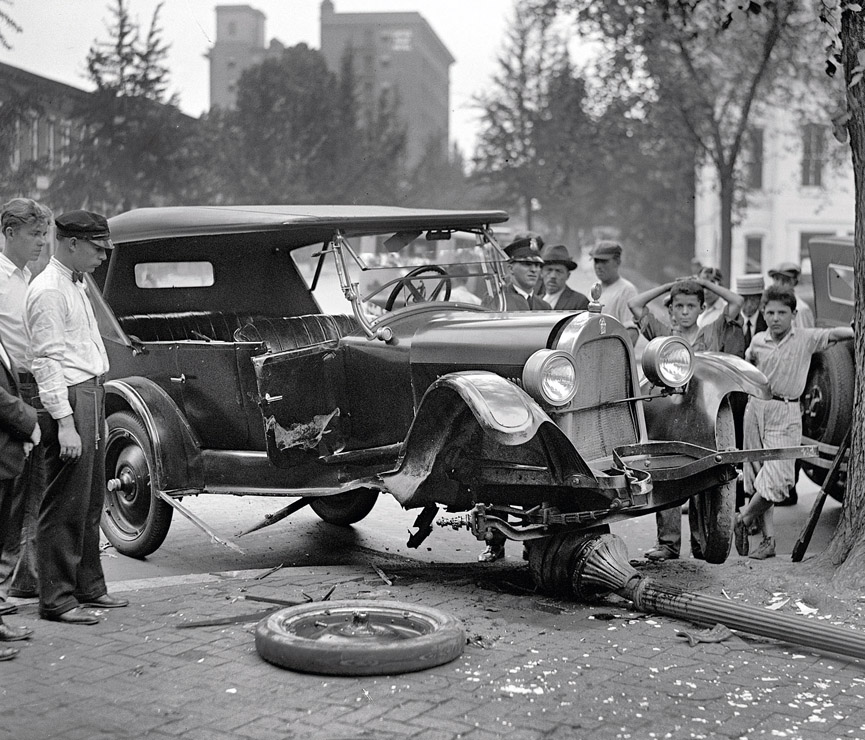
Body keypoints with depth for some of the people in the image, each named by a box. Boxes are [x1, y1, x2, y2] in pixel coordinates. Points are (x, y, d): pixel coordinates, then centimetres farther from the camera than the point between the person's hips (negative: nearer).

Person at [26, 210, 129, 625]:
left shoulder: (75, 284, 17)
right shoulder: (49, 290, -14)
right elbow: (47, 360, -19)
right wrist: (65, 422, -23)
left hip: (91, 393, 10)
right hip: (68, 400, -10)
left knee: (90, 501, 16)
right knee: (65, 506, -5)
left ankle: (87, 587, 26)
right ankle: (56, 601, 2)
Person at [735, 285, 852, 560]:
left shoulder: (806, 338, -2)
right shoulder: (758, 341, 6)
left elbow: (836, 334, -16)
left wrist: (856, 331, -31)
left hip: (786, 413, -3)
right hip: (756, 408, 3)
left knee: (775, 480, -12)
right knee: (756, 476, 4)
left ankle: (743, 520, 9)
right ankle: (768, 539, 12)